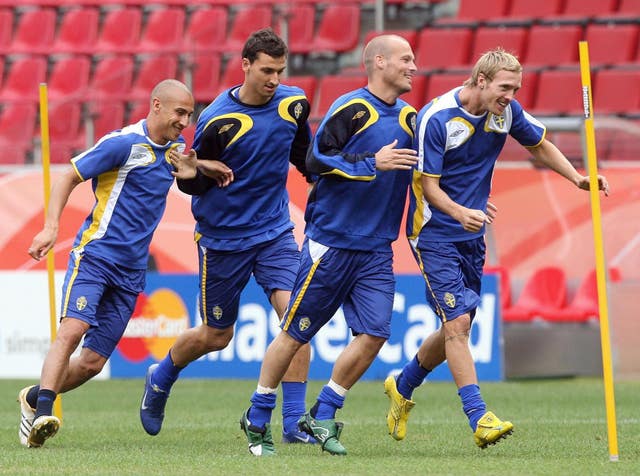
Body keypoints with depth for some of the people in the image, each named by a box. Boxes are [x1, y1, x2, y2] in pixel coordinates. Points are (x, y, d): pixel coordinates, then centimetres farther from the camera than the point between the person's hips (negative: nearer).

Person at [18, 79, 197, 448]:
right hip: (95, 254, -6)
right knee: (73, 329, -26)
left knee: (92, 363, 3)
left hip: (131, 272, 6)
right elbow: (69, 178, -6)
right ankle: (43, 413, -29)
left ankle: (34, 398, 23)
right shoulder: (123, 143, -10)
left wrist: (194, 171, 4)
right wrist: (51, 227, -18)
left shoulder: (176, 147, 10)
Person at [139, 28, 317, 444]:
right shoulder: (218, 120, -19)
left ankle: (295, 423, -13)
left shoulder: (294, 103, -4)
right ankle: (161, 379, 43)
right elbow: (190, 185, -12)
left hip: (275, 231, 3)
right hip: (223, 237, -3)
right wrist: (200, 170, -32)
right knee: (216, 335, 12)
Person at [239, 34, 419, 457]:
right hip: (331, 242, -6)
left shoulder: (408, 117, 10)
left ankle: (322, 417, 8)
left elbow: (419, 171, 24)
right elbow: (316, 159, -16)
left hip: (377, 248, 6)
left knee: (374, 333, -7)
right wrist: (372, 163, -22)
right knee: (295, 333, 2)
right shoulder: (351, 109, -11)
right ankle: (258, 420, 16)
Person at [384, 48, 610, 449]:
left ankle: (402, 387, 36)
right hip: (435, 233, -7)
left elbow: (540, 145, 15)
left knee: (457, 329, 13)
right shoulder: (437, 118, -21)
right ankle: (479, 418, -18)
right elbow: (428, 184, -19)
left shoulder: (507, 111, -3)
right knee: (457, 322, -16)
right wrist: (461, 213, -37)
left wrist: (578, 179, 1)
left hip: (472, 235, 7)